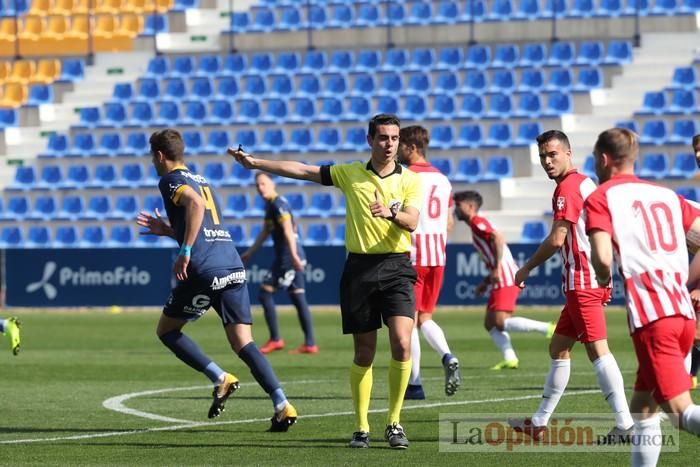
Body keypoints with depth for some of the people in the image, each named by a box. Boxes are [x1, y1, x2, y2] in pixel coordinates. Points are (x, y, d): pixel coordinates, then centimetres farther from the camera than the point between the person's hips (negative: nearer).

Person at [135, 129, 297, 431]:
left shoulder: (170, 180, 2)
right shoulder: (201, 181, 28)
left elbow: (195, 204, -20)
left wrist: (184, 252, -21)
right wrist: (166, 230, 36)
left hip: (205, 271, -7)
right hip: (234, 267, 7)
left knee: (166, 330, 12)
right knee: (243, 342, 2)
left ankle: (220, 379, -3)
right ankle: (282, 406, -15)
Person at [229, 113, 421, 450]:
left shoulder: (409, 180, 3)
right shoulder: (351, 174, 8)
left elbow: (411, 222, -11)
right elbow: (303, 171, 12)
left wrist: (391, 212, -32)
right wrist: (255, 163, 10)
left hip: (396, 267, -2)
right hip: (359, 267, 2)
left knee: (401, 344, -17)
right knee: (364, 353, 4)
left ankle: (394, 423, -5)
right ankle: (361, 428, 13)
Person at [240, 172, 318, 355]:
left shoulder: (278, 204, -12)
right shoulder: (270, 205, 18)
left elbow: (288, 230, -24)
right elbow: (265, 232, 30)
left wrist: (293, 255, -34)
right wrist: (250, 252, 34)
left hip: (288, 257, -10)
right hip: (290, 257, 10)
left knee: (265, 293, -5)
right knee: (298, 298, 7)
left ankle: (275, 340, -3)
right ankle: (309, 343, 6)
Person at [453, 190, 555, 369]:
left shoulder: (478, 222, -4)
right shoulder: (478, 225, 25)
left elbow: (498, 238, -21)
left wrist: (496, 268, -26)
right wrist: (486, 282, 24)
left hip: (506, 279, -10)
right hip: (502, 279, 10)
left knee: (501, 322, -16)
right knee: (490, 323, 7)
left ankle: (547, 328, -18)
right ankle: (510, 358, -5)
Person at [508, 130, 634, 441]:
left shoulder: (568, 187, -12)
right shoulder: (586, 183, 18)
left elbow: (556, 240, -16)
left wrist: (526, 269, -5)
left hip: (582, 282, -11)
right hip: (589, 280, 11)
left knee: (597, 349, -13)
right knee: (558, 347, 15)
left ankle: (625, 423, -18)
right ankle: (540, 423, 21)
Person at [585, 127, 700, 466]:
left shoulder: (600, 198, 2)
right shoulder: (666, 195, 20)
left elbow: (602, 259, -12)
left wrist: (603, 278, 10)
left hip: (650, 315, -7)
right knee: (642, 407, 20)